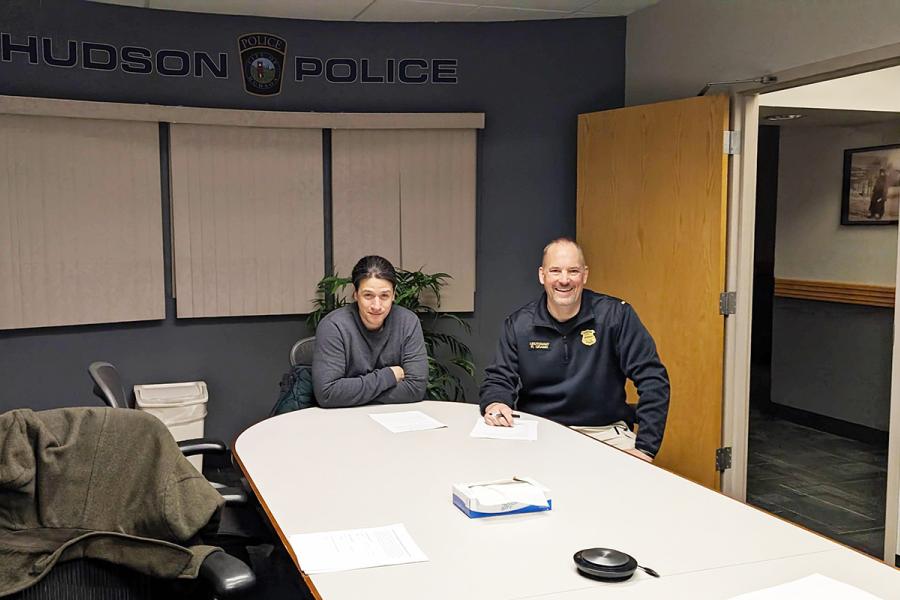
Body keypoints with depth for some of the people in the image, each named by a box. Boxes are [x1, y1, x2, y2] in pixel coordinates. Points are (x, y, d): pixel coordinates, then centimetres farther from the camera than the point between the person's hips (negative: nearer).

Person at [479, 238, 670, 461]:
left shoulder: (616, 315, -4)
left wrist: (645, 448, -15)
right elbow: (498, 378, 6)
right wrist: (494, 404, -20)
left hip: (604, 432, -1)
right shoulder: (518, 324, 3)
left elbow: (652, 378, -6)